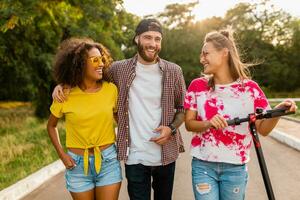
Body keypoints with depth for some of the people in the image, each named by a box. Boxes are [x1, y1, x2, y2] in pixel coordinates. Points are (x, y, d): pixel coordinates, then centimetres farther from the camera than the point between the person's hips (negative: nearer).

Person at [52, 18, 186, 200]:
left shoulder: (174, 71, -2)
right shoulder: (120, 69, -3)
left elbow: (183, 108, 6)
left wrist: (172, 128, -11)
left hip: (165, 155, 2)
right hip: (135, 157, -1)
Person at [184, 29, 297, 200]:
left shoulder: (250, 88, -5)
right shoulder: (197, 86, -3)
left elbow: (263, 129, -2)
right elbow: (189, 124, -1)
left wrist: (278, 111, -21)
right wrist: (208, 123, -21)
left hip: (235, 168, 0)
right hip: (203, 165, 0)